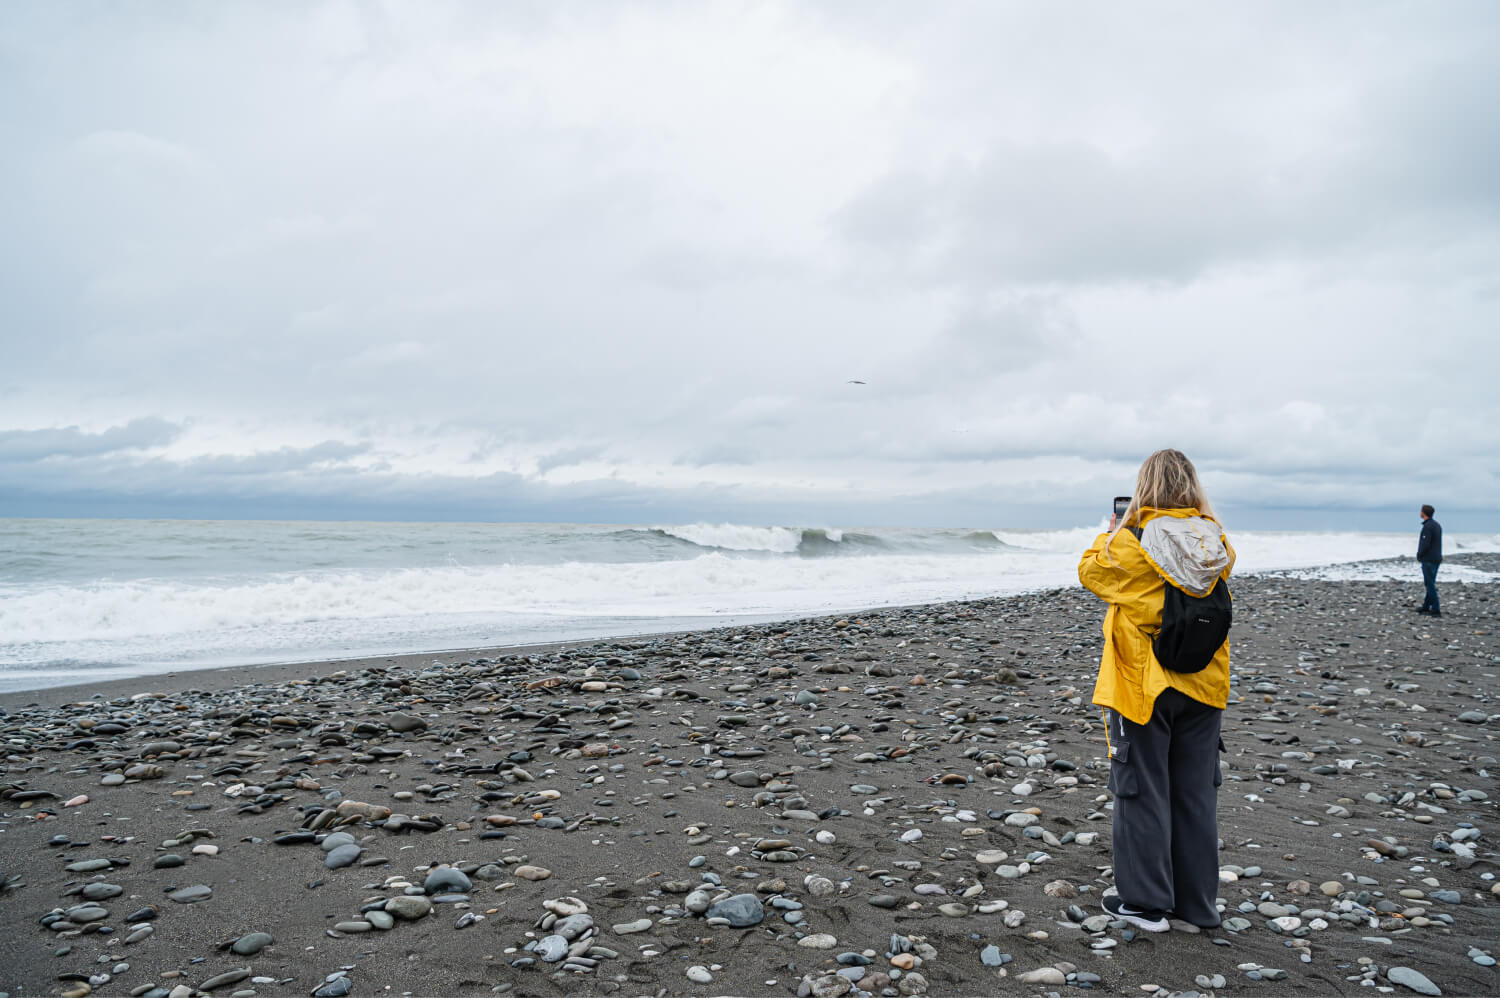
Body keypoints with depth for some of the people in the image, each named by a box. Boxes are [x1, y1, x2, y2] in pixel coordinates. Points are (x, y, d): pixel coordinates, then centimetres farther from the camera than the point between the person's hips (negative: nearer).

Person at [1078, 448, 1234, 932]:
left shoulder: (1132, 543, -17)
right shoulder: (1216, 543, -3)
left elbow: (1091, 571, 0)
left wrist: (1109, 534, 16)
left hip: (1144, 686, -5)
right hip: (1203, 687, 5)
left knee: (1143, 792, 7)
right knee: (1196, 792, 15)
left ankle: (1146, 901, 16)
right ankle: (1198, 902, 26)